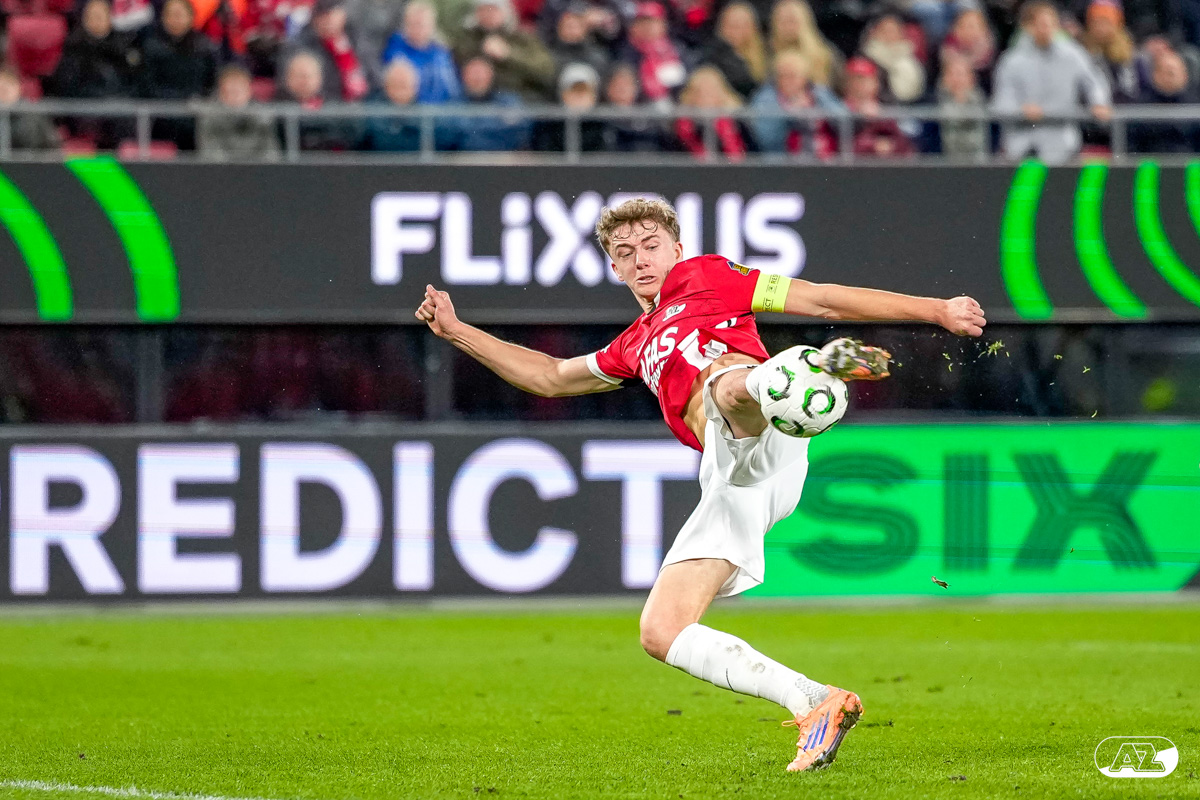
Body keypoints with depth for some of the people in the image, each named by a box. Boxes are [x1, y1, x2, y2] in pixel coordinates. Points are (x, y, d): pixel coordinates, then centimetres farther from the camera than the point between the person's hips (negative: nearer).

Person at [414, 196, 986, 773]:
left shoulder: (705, 277, 21)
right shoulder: (636, 347, 38)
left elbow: (826, 300, 17)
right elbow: (552, 377, 51)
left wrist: (937, 311, 12)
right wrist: (457, 332, 49)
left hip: (754, 443, -7)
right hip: (728, 482, 7)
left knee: (727, 383, -42)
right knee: (660, 633, -2)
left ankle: (815, 368, -76)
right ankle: (817, 705, -8)